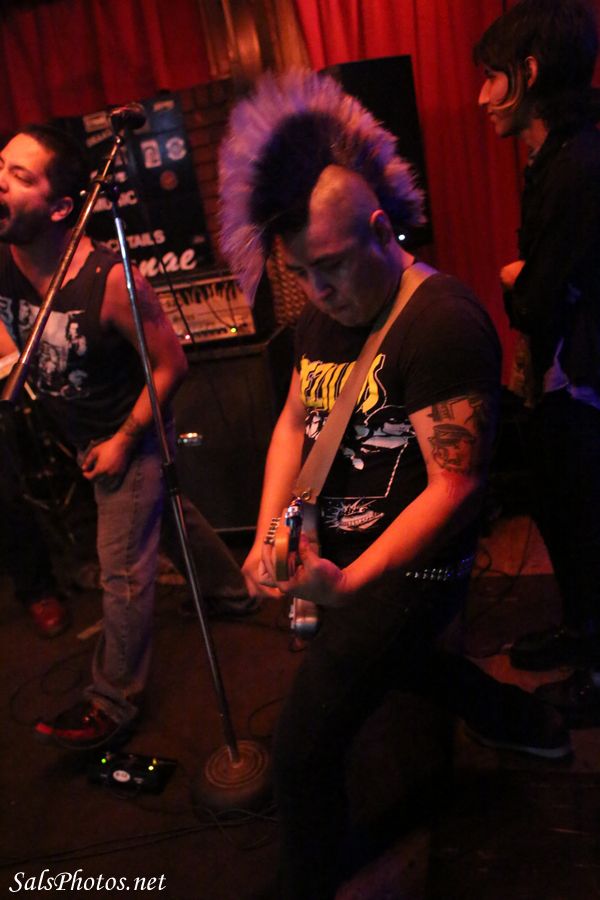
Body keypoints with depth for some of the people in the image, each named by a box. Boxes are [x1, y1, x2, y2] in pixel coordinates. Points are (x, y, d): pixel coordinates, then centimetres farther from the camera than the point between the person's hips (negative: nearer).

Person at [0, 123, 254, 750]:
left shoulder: (110, 281, -29)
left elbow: (170, 365, -20)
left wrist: (123, 440, -16)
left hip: (127, 436, -7)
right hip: (76, 433, 7)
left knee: (122, 570, 2)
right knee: (164, 514, 25)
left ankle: (113, 703, 19)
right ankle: (231, 590, 50)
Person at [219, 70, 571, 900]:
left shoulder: (443, 322, -24)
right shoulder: (325, 311, 3)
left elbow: (456, 484, -26)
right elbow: (296, 418, 7)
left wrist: (348, 582, -36)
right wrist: (268, 537, -6)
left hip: (407, 570, -9)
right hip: (342, 553, 9)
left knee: (302, 753, -3)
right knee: (394, 658, 33)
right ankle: (527, 724, 58)